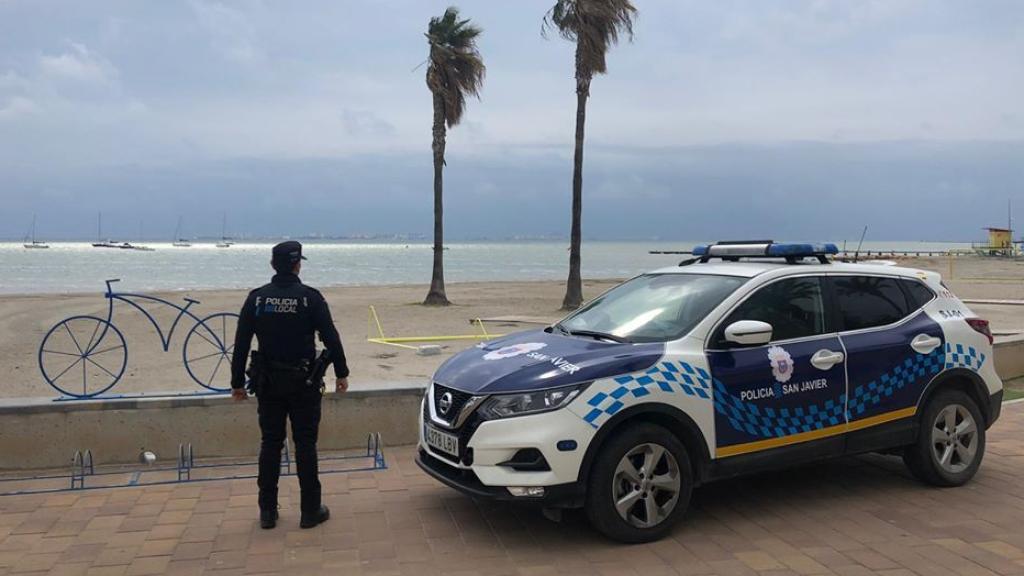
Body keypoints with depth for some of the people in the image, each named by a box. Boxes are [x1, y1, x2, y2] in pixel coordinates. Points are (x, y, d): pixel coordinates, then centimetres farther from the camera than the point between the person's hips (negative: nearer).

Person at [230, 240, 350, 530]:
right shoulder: (310, 297, -8)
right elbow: (331, 338, -7)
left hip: (267, 383, 3)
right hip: (303, 383, -2)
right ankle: (310, 510, 10)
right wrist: (341, 373, 3)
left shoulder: (256, 298, 0)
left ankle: (267, 511, 16)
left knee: (270, 444, 11)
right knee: (305, 444, 4)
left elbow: (241, 343, 1)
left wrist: (237, 381, 9)